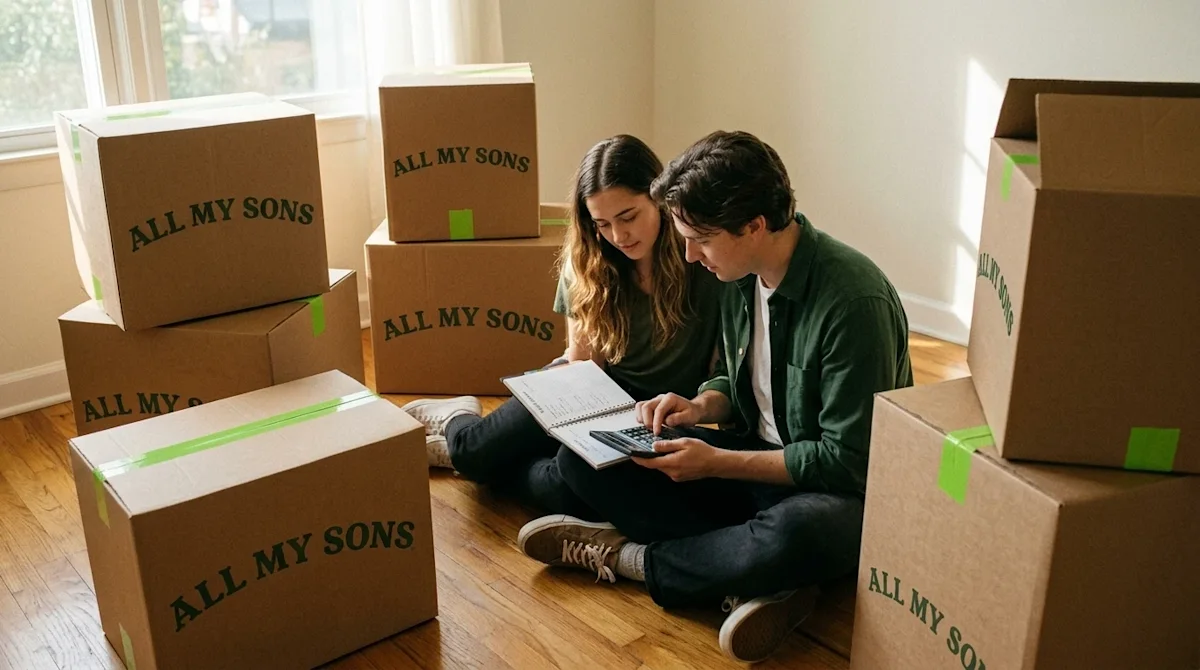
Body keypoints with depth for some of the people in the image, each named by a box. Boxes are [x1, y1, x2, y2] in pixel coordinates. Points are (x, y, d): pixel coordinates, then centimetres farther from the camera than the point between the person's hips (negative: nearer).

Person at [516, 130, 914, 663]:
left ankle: (628, 556, -15)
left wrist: (716, 463, -22)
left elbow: (848, 461, -22)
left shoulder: (854, 301, -25)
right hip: (756, 461, 7)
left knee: (798, 534, -43)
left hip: (841, 490, -7)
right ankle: (760, 580, -20)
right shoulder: (738, 275, -2)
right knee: (582, 457, -7)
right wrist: (702, 406, -9)